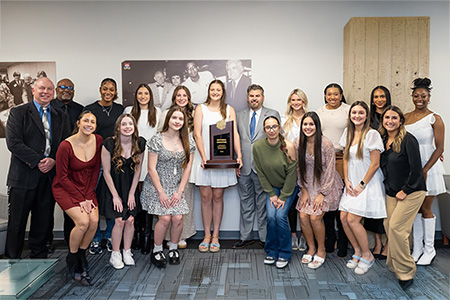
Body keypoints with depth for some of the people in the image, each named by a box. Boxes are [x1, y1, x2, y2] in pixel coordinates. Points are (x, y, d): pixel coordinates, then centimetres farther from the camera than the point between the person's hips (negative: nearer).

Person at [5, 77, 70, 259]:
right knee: (17, 221, 5)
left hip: (49, 175, 4)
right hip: (24, 175, -3)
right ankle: (12, 259, 21)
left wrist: (53, 160, -9)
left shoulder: (60, 117, 14)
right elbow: (13, 142, -10)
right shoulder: (18, 113, 1)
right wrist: (38, 161, -15)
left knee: (43, 220, 12)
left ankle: (39, 256, 27)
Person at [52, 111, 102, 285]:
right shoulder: (66, 146, -20)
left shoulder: (98, 141, -7)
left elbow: (96, 170, 0)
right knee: (83, 221, -20)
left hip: (87, 188, 4)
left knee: (94, 221, -14)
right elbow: (62, 177, -13)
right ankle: (72, 259, 6)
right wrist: (80, 199, -14)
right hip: (65, 188, -4)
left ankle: (81, 255, 12)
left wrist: (88, 196, -6)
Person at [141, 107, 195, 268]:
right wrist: (161, 192, -12)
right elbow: (152, 168, -8)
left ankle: (173, 249, 17)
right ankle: (157, 251, 10)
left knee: (178, 218, -9)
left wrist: (180, 191, -4)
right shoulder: (157, 140, -8)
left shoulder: (188, 141, 2)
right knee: (165, 218, -14)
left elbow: (187, 167, 2)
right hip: (157, 185, -3)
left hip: (176, 187, 3)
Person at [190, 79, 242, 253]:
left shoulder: (229, 110, 9)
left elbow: (235, 134, 2)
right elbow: (197, 134, -3)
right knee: (206, 197, 3)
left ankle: (215, 236, 15)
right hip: (204, 158, 0)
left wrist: (239, 155, -12)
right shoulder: (200, 109, 5)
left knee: (218, 197, 5)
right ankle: (207, 235, 14)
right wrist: (204, 157, -14)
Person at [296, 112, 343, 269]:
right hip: (309, 185, 4)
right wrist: (304, 190, -1)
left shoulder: (326, 143, -18)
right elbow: (299, 168, 3)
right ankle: (311, 248, 17)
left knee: (315, 217, -14)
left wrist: (321, 194, -14)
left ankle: (321, 251, 10)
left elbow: (330, 170, -14)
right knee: (303, 216, -7)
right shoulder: (298, 142, -5)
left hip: (327, 185, -4)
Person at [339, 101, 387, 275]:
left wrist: (362, 185, -11)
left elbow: (375, 164, -12)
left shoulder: (372, 134, -10)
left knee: (352, 219, -12)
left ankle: (367, 255, 10)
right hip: (352, 184, 6)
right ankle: (358, 252, 20)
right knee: (343, 218, -1)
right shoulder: (348, 132, 9)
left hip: (368, 183, -6)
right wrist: (347, 180, 3)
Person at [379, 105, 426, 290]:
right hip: (391, 192, 7)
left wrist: (405, 190, -14)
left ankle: (406, 273, 3)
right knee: (389, 225, 4)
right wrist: (388, 187, 12)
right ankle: (394, 265, 21)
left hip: (411, 192, -7)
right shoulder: (383, 140, 7)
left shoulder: (408, 140, -15)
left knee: (396, 227, -12)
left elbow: (416, 169, -17)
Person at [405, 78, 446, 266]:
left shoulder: (434, 119, -7)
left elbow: (439, 148, -9)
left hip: (428, 168, -4)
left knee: (425, 209, 4)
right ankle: (417, 248, 21)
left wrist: (425, 170, -16)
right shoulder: (405, 118, 6)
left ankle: (429, 249, 20)